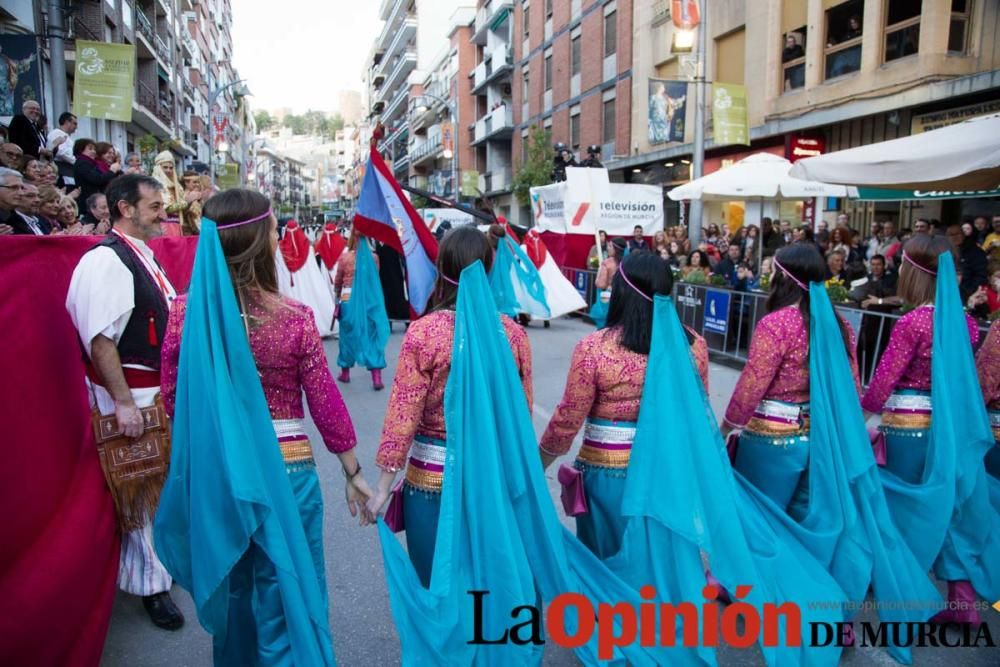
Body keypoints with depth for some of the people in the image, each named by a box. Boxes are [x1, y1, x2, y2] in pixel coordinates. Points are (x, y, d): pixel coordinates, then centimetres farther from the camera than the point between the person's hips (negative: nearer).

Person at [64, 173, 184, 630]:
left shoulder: (144, 256, 12)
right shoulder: (106, 260, -18)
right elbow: (100, 338, -24)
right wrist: (122, 402, -25)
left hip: (161, 388, 9)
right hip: (132, 393, -9)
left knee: (162, 481, 21)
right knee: (140, 490, 3)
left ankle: (162, 556, 39)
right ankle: (149, 584, 18)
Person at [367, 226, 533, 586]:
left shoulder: (424, 332, -14)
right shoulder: (513, 332, -5)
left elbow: (403, 413, -13)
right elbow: (522, 411, 2)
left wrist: (383, 486, -5)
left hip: (433, 477, -3)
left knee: (435, 584, 15)